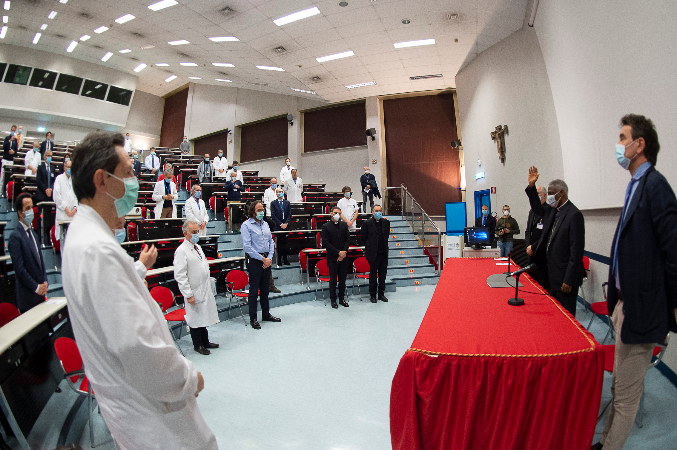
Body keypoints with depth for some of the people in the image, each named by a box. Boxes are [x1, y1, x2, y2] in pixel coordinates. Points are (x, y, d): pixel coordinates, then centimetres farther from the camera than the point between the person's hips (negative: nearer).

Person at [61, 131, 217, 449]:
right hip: (147, 411, -10)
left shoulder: (82, 235, 5)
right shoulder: (98, 249, -30)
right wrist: (189, 378, -18)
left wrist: (140, 267, 24)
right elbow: (137, 348, -32)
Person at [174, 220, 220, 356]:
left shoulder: (198, 247, 10)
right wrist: (188, 295, -20)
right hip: (195, 292, -8)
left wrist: (209, 282, 17)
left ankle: (205, 342, 33)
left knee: (204, 317, 19)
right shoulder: (181, 251, -17)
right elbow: (180, 276, -19)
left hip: (205, 291, 8)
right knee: (195, 319, 7)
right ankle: (197, 345, 23)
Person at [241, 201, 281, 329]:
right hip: (254, 260, -6)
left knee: (265, 288, 15)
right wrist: (262, 259, -15)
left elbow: (271, 242, 13)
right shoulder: (246, 225, -7)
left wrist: (269, 258, -2)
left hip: (266, 259, 6)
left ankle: (266, 314, 27)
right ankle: (253, 318, 12)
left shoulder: (265, 224, 12)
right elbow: (247, 246, -15)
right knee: (254, 290, 0)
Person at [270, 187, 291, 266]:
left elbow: (289, 214, 7)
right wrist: (280, 224, -11)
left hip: (286, 226, 2)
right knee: (279, 244, 0)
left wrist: (286, 223, -7)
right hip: (277, 227, -2)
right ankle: (279, 260, 7)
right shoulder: (273, 203, 3)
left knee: (285, 243, 3)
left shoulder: (287, 203, 12)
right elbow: (273, 216, -4)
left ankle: (285, 259, 9)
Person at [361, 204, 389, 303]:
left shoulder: (386, 222, 6)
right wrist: (370, 246, 7)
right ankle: (372, 295, 17)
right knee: (373, 275, 5)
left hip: (384, 253, 4)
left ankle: (381, 294, 25)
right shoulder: (367, 223, -7)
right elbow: (363, 237, 1)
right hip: (373, 254, -4)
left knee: (383, 274, 12)